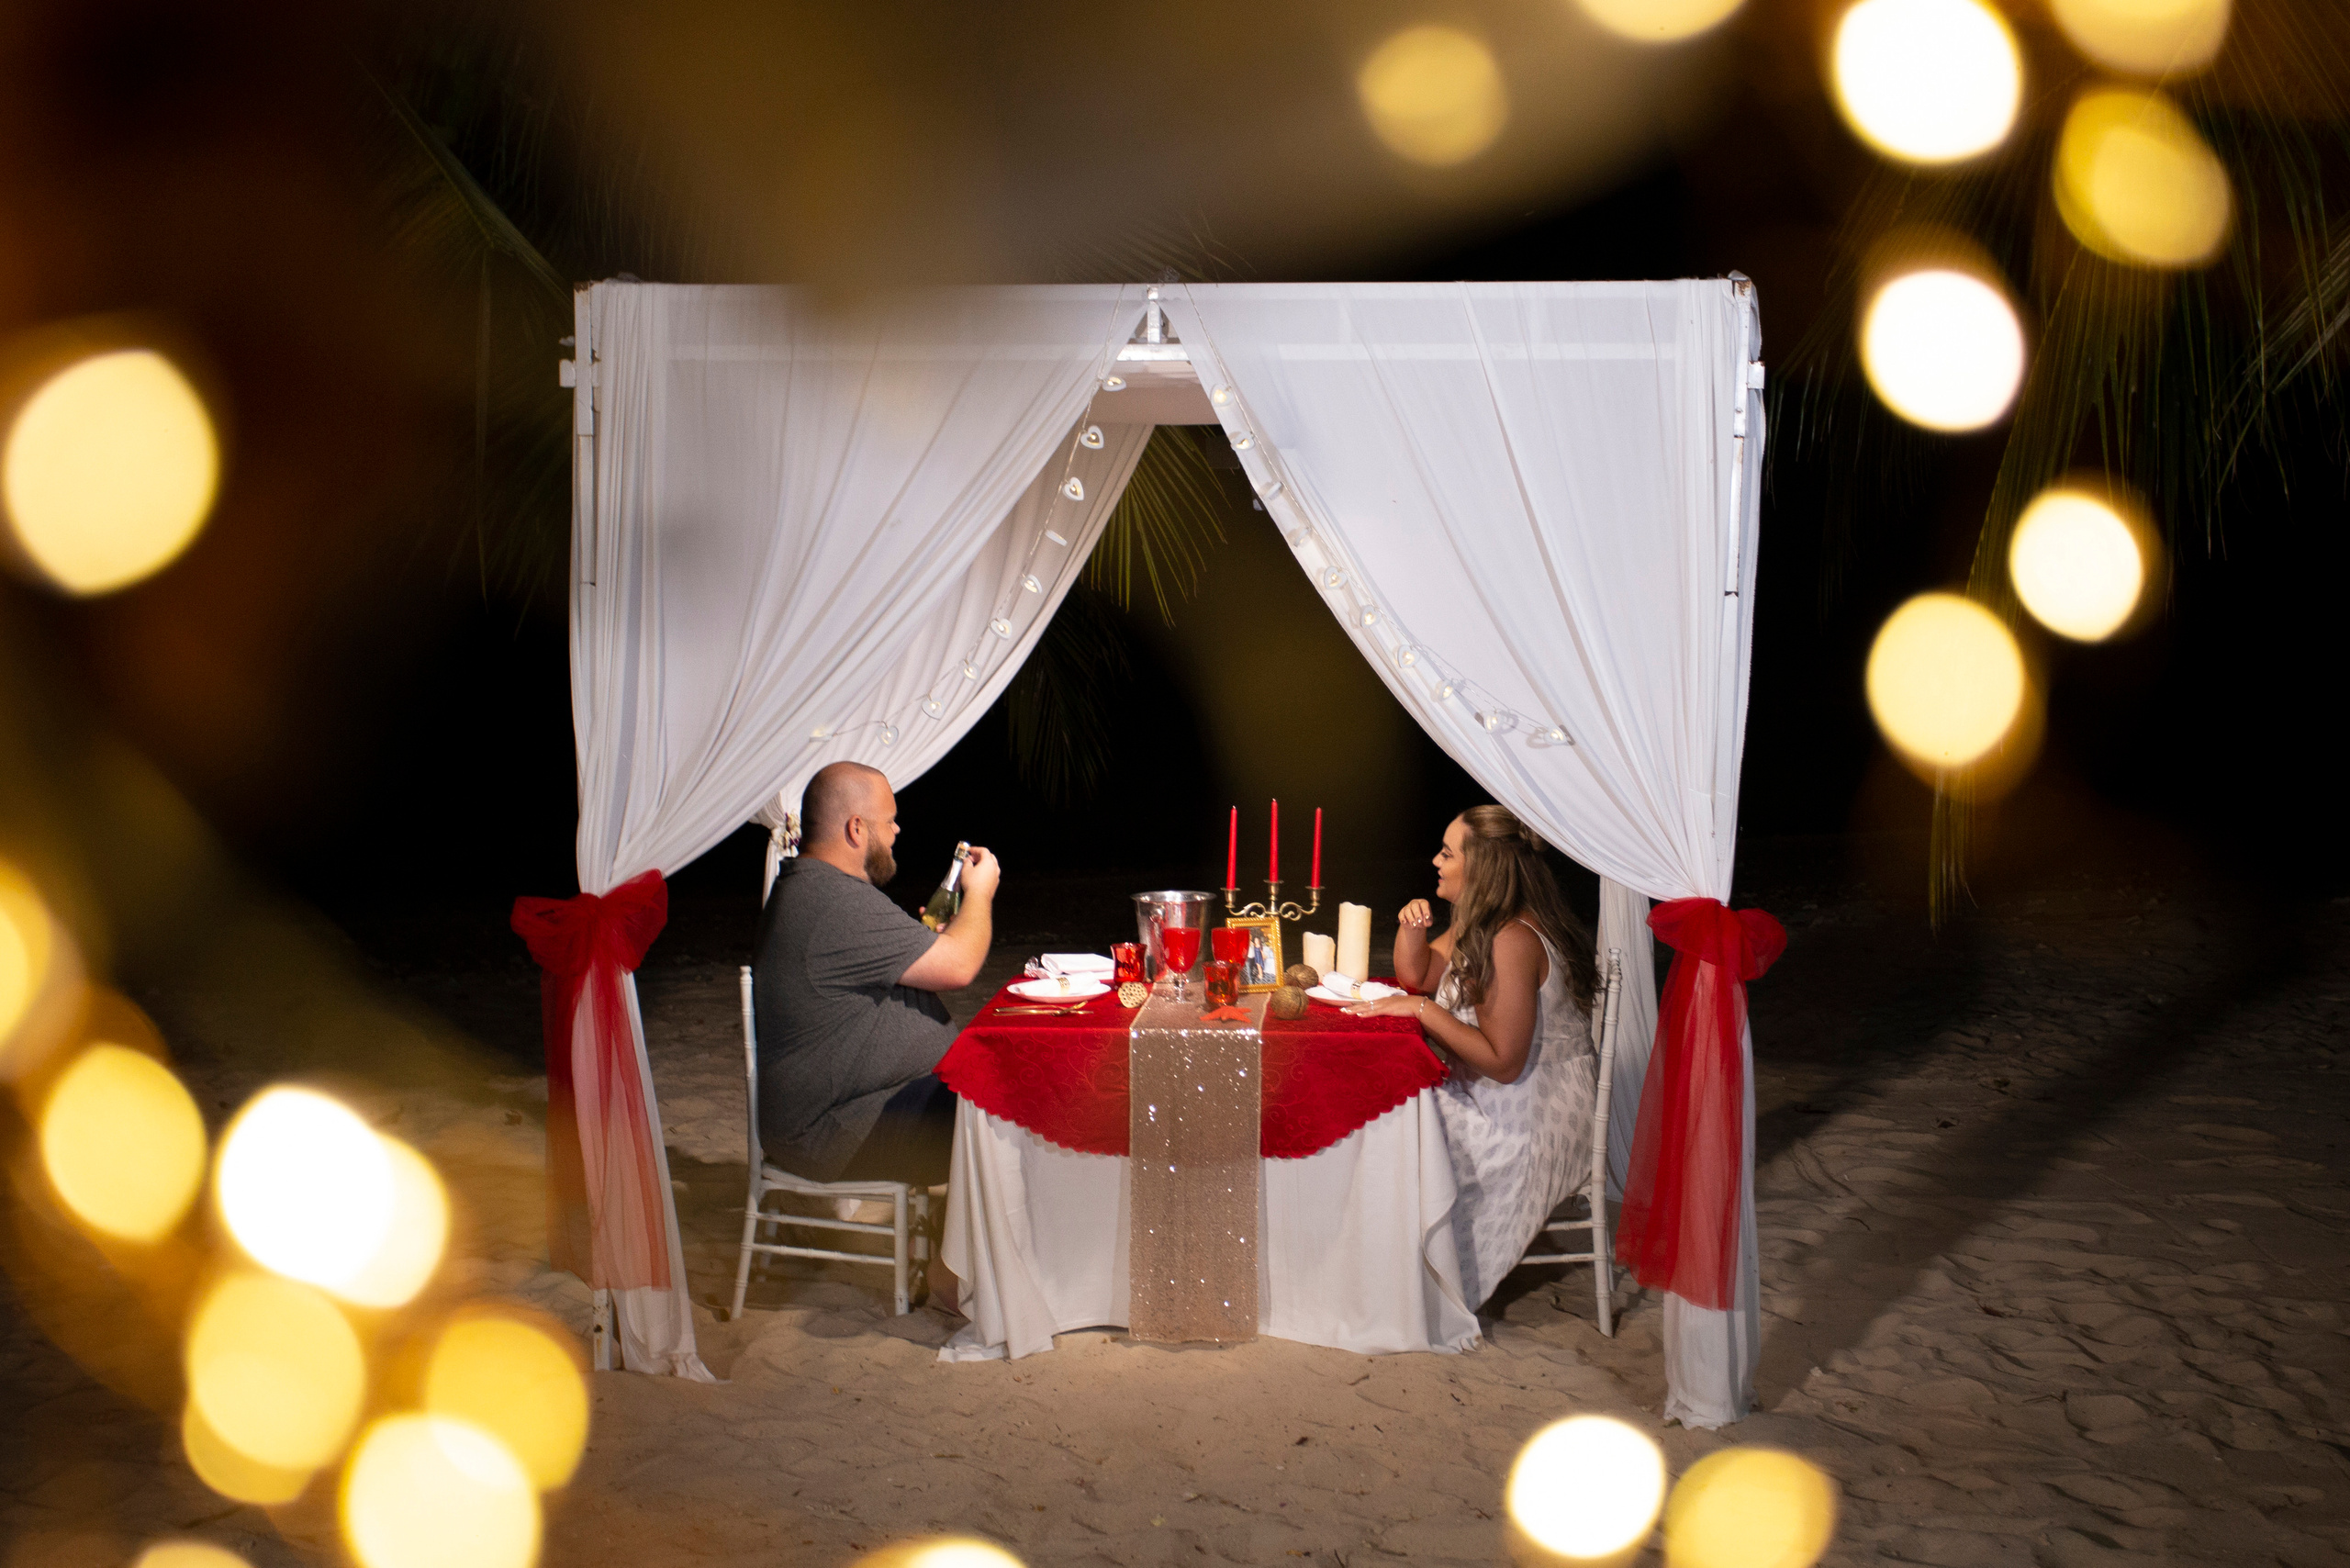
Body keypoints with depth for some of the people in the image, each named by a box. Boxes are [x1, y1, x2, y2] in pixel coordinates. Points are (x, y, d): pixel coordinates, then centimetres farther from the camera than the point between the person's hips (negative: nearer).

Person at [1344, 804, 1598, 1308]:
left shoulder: (1511, 942, -26)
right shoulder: (1478, 922, 5)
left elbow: (1503, 1063, -27)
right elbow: (1416, 976, 19)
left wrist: (1423, 1011, -24)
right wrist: (1412, 928, -2)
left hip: (1529, 1121, -10)